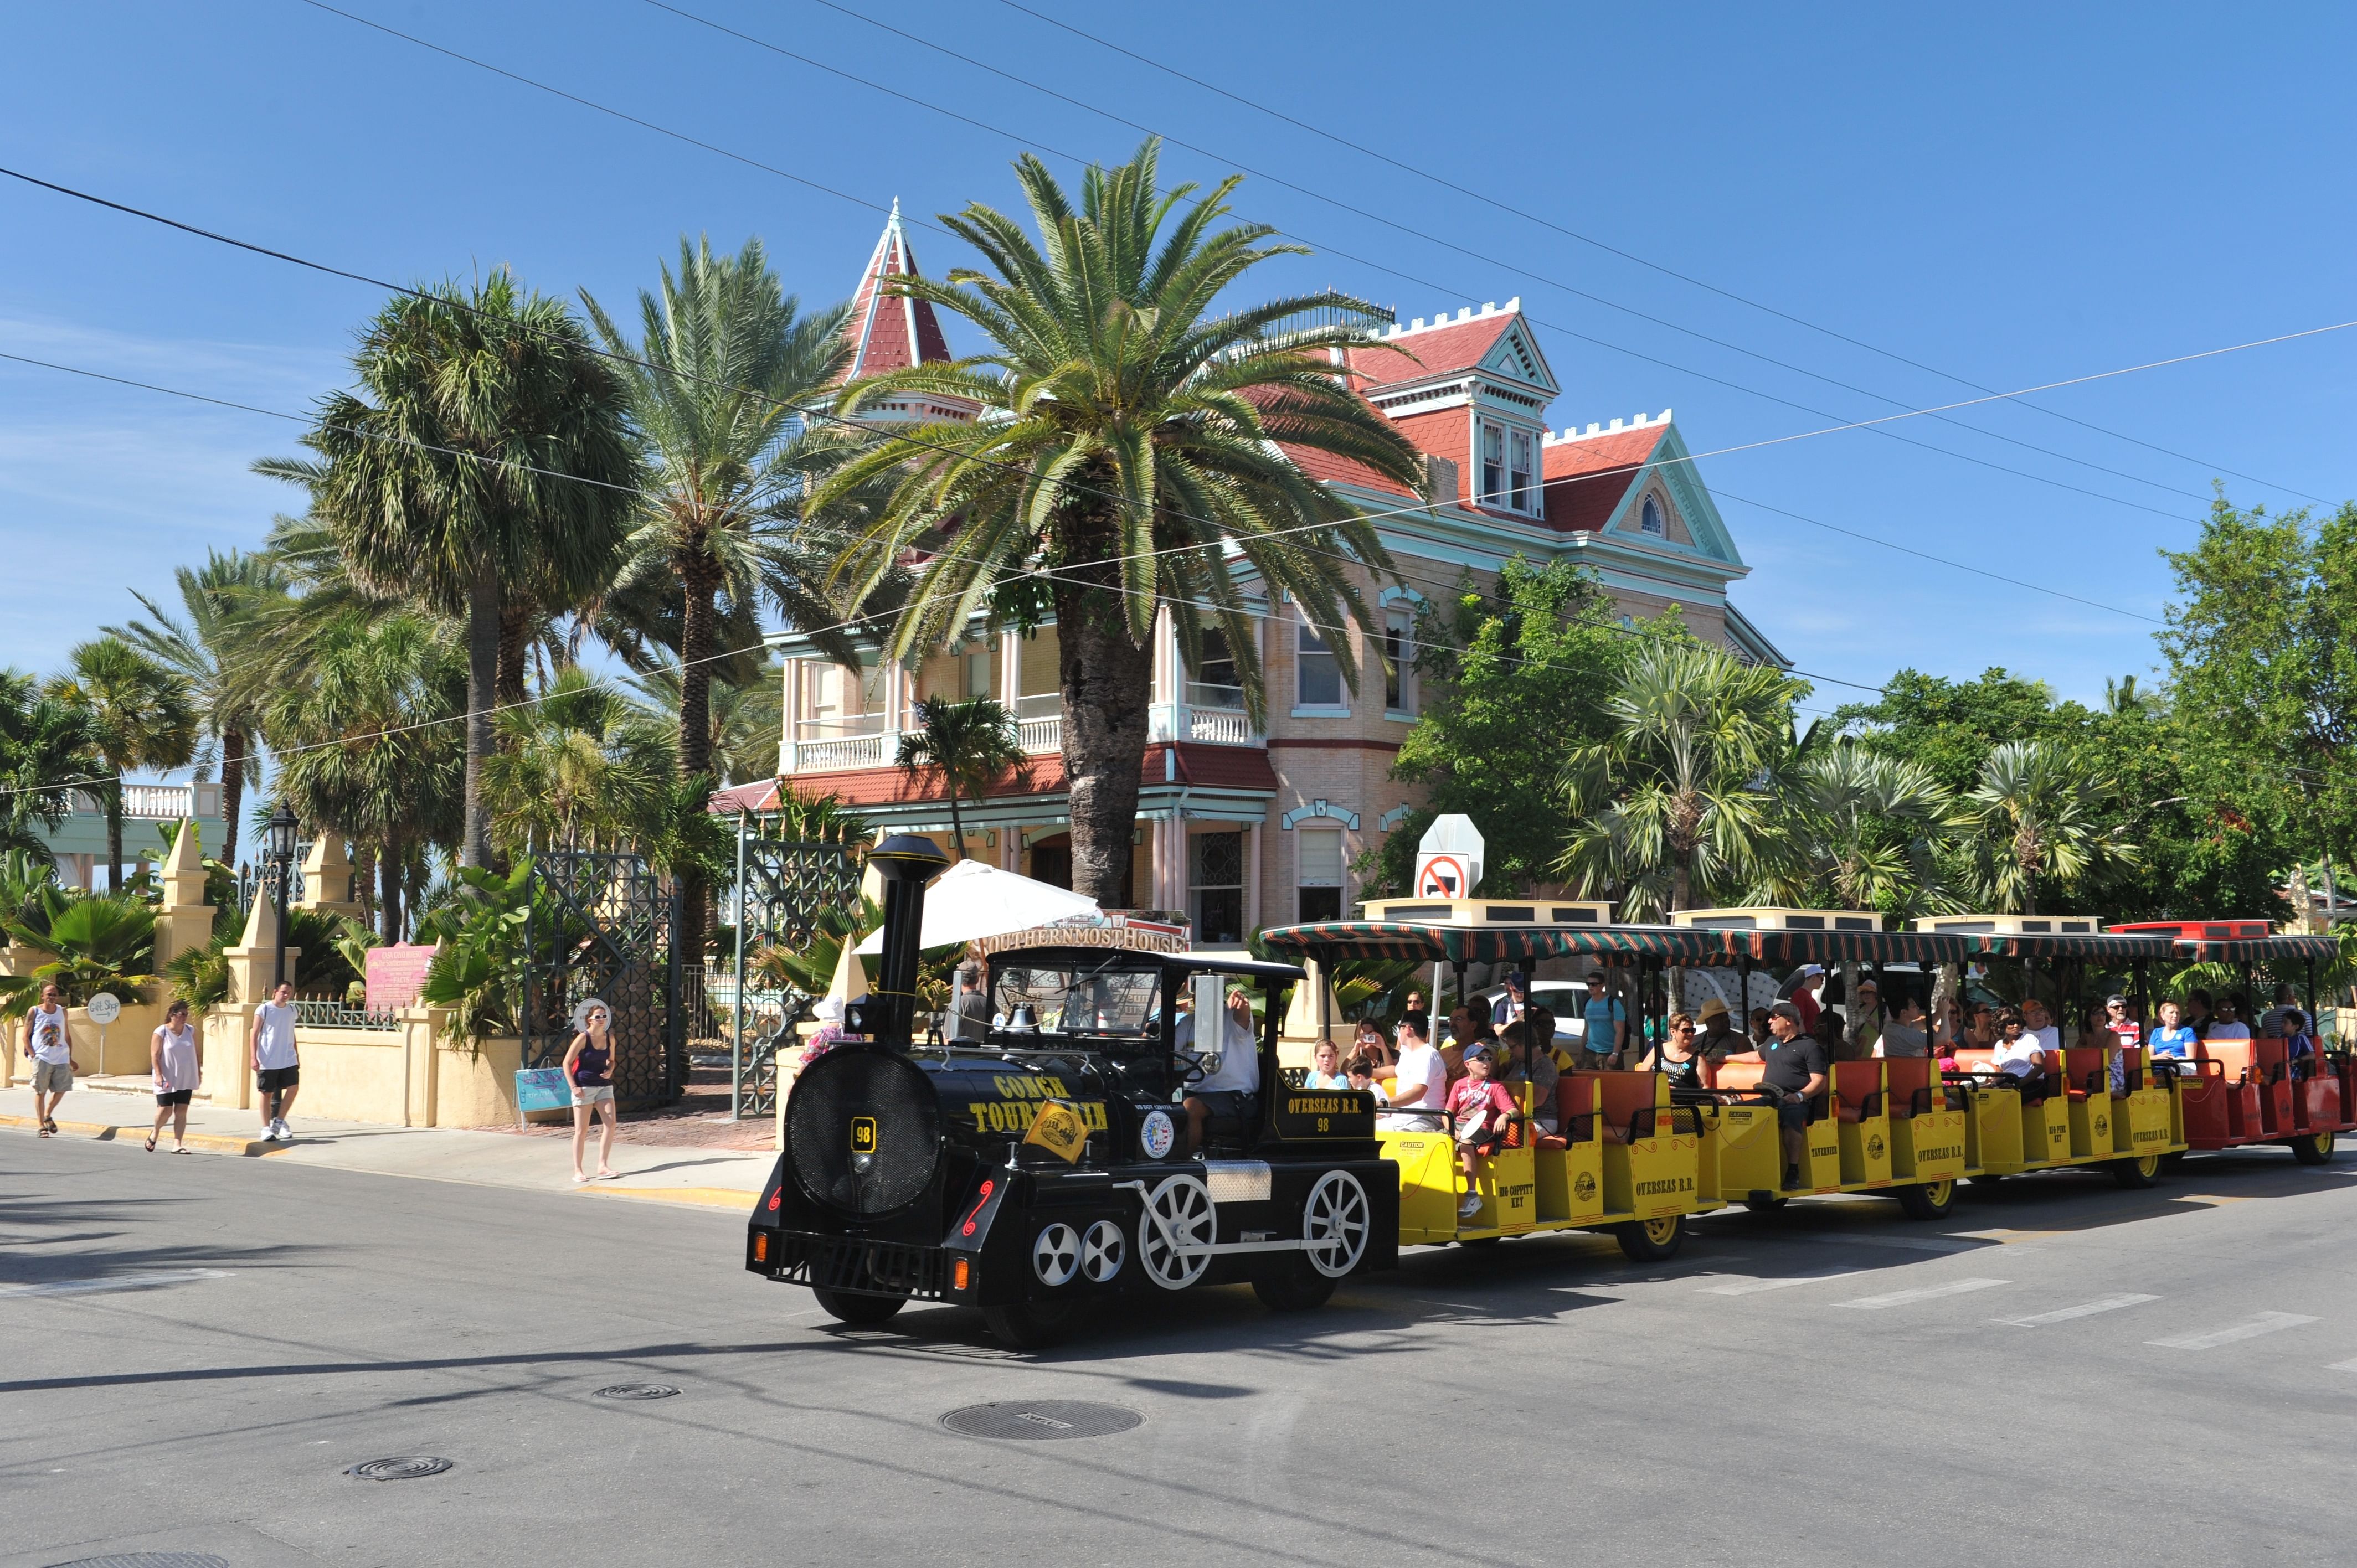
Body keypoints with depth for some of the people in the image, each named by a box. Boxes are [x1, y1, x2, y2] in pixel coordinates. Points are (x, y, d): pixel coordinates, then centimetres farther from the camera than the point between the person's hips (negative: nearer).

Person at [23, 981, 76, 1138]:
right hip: (41, 1058, -3)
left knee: (61, 1090, 1)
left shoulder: (62, 1011, 10)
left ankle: (48, 1115, 25)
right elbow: (26, 1036, 0)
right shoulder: (34, 1012, 0)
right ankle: (41, 1126, 7)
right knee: (41, 1092, 1)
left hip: (61, 1059, 3)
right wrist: (33, 1056, -10)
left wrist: (70, 1058, 10)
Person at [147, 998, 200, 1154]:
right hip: (167, 1081, -4)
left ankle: (177, 1144, 4)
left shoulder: (191, 1031, 6)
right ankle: (155, 1133, 25)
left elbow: (195, 1053, 14)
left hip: (185, 1080, 4)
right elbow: (155, 1055, -12)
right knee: (165, 1110, -5)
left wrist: (199, 1069, 10)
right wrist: (159, 1075, -20)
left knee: (181, 1112, 1)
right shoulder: (161, 1033, -8)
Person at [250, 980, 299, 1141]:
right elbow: (255, 1034, -5)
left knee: (292, 1088, -8)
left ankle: (279, 1121, 7)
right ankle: (266, 1128, 12)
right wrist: (254, 1057, -13)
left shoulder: (292, 1010, 11)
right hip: (267, 1060, -4)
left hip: (288, 1060, 4)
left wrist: (296, 1057, 19)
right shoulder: (264, 1010, -4)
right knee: (267, 1094, 3)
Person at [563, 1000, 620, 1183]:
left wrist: (610, 1070, 0)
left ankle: (603, 1166, -7)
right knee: (581, 1130, 0)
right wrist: (574, 1086, -15)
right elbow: (567, 1063, -8)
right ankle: (577, 1171, 9)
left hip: (604, 1086, 5)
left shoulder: (610, 1039, 6)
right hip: (584, 1087, -5)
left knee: (610, 1123, -11)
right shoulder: (583, 1038, -9)